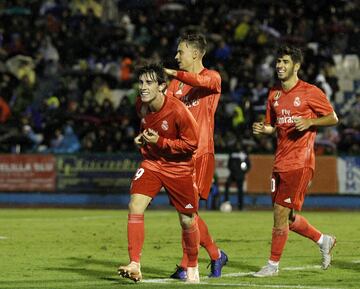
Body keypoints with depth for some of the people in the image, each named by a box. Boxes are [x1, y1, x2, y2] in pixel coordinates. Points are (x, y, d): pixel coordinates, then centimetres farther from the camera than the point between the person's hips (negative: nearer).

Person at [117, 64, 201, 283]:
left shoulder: (177, 110, -23)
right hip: (152, 163, 4)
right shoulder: (141, 106, -5)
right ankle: (135, 266, -20)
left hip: (180, 168, -4)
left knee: (187, 221, 6)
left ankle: (193, 266, 32)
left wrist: (160, 142, -22)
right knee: (135, 206, -19)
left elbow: (192, 143, -17)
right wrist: (142, 139, 2)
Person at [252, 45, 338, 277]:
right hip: (281, 161, 7)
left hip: (300, 162, -7)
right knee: (286, 216, 10)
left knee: (282, 213, -9)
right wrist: (263, 129, -1)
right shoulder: (274, 94, 13)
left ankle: (273, 265, 0)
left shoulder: (310, 92, -6)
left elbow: (333, 118, -1)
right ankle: (323, 240, 31)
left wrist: (310, 122, -18)